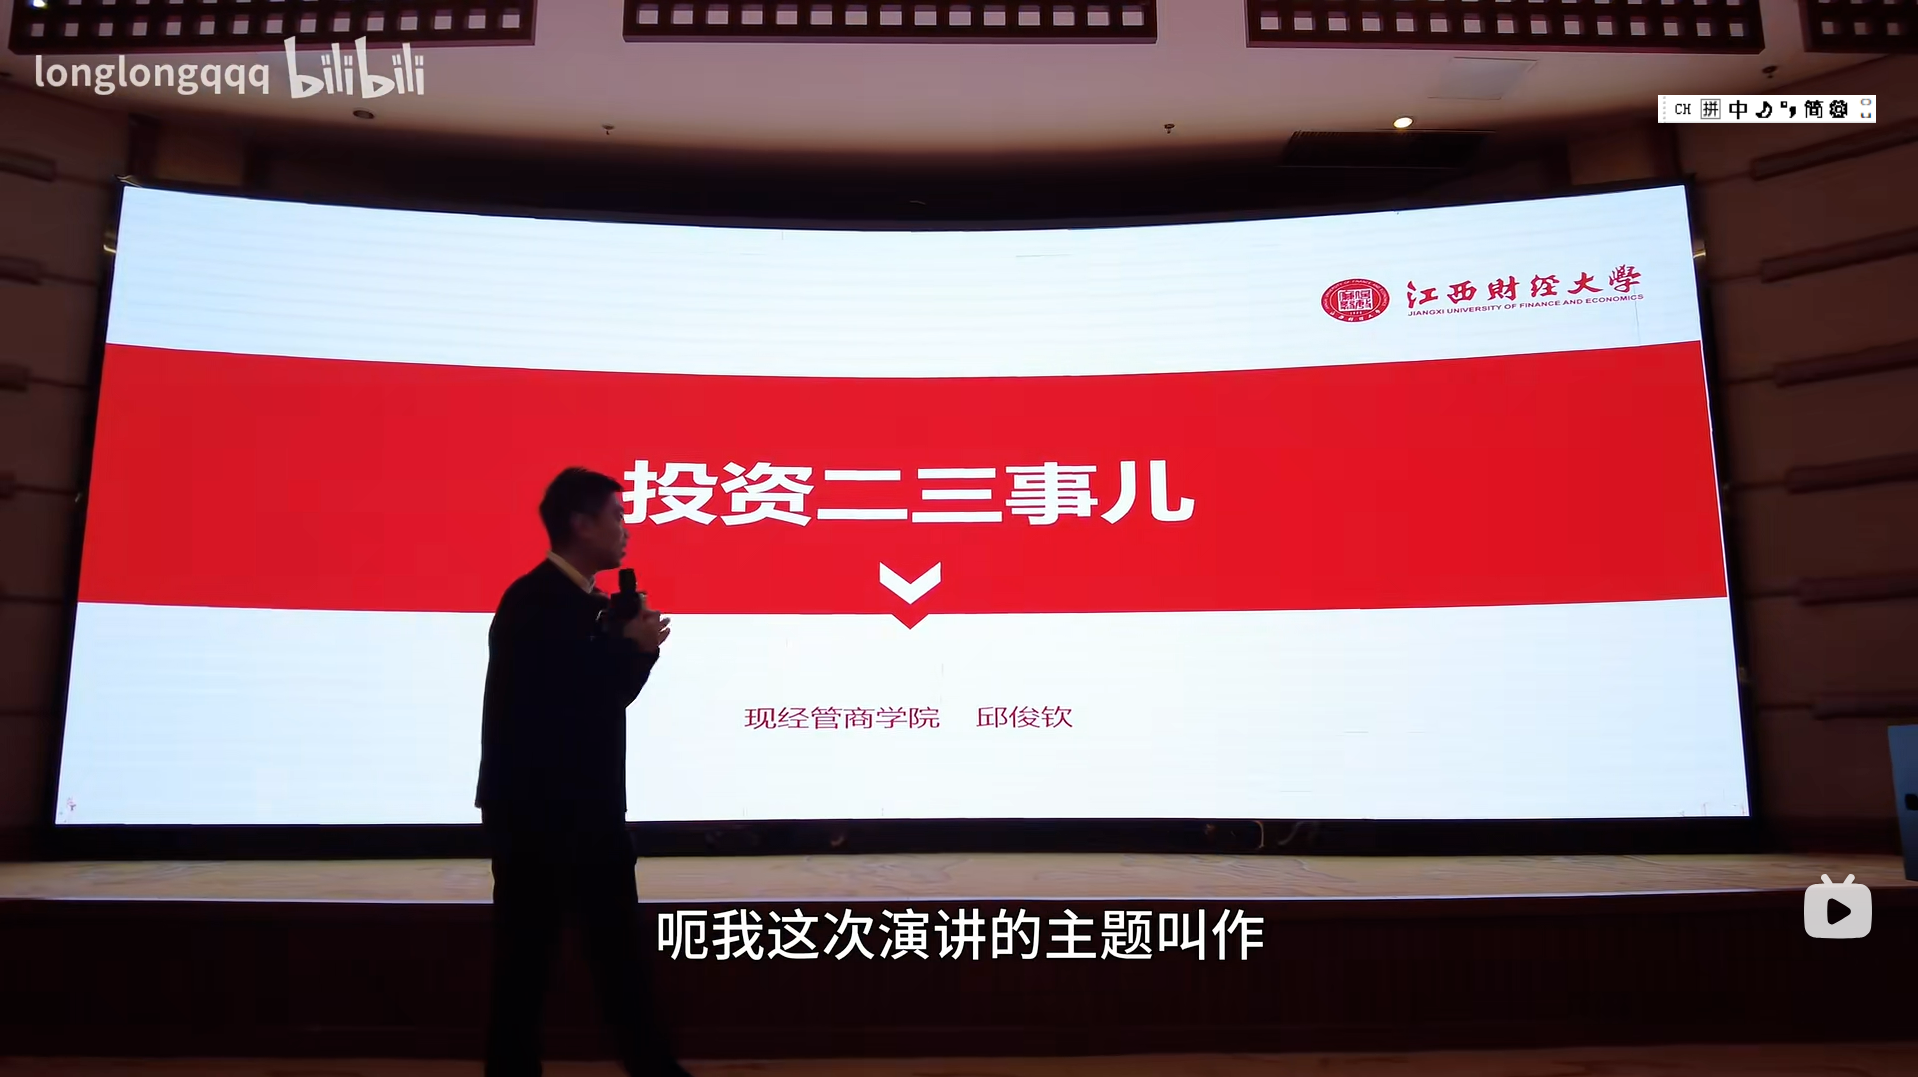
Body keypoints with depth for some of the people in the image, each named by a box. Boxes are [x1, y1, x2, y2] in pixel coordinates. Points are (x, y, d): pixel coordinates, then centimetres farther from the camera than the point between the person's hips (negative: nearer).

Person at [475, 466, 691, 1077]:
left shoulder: (592, 604, 10)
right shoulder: (532, 602, -15)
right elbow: (549, 699, -24)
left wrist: (636, 648, -5)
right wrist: (634, 650, -15)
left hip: (588, 809, 9)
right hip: (534, 812, -9)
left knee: (620, 955, 14)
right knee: (525, 961, 4)